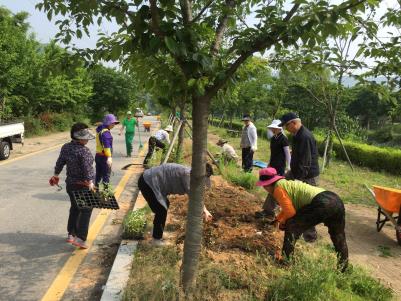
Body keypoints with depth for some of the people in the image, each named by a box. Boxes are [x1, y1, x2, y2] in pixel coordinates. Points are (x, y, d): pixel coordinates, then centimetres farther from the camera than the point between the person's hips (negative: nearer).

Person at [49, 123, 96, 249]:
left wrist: (56, 175, 25)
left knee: (75, 208, 23)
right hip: (83, 185, -8)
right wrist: (90, 183, -22)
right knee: (86, 211, 2)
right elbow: (87, 169, -26)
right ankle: (80, 238, -2)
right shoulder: (84, 151, -22)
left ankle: (71, 234, 31)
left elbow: (59, 163, 10)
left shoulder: (65, 147, 1)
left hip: (70, 184, 8)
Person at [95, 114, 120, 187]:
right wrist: (109, 157, -37)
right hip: (104, 157, -9)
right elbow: (107, 145, -30)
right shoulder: (106, 132, -19)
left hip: (98, 155, 9)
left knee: (98, 174, 17)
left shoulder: (100, 129, 12)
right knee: (106, 175, 1)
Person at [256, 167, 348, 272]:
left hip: (322, 203, -10)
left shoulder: (278, 188, -2)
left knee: (291, 226, 0)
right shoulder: (288, 183, 27)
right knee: (339, 238, 26)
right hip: (337, 200, 10)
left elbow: (290, 212, -6)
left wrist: (282, 223, 12)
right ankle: (342, 269, 41)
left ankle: (286, 260, 1)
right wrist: (278, 219, 31)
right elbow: (289, 207, 37)